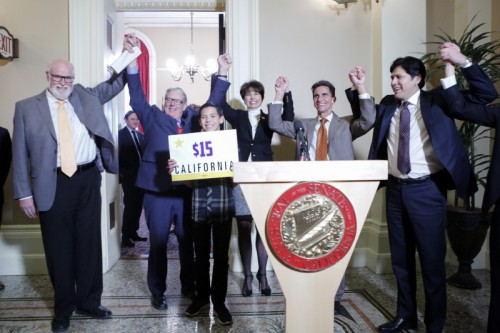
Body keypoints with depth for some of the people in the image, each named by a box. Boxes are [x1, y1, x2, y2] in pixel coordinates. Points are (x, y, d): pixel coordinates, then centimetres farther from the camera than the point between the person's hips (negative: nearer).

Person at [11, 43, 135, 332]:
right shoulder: (27, 107, 3)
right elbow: (20, 153, 2)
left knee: (89, 243, 10)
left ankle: (89, 302, 27)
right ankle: (64, 309, 26)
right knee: (59, 248, 8)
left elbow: (115, 84, 12)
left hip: (88, 180, 2)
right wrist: (24, 193, -3)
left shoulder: (85, 96, 11)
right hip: (53, 185, -2)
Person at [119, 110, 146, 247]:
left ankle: (133, 233, 20)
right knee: (129, 205, -4)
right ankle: (125, 236, 4)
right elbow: (119, 155, -10)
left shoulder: (141, 135, 15)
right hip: (129, 176, -6)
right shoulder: (121, 134, -5)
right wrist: (121, 173, -14)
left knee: (138, 206, 9)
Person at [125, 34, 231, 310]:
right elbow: (137, 96, -2)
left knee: (187, 241, 12)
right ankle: (157, 292, 20)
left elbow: (213, 103, 15)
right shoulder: (152, 117, 7)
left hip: (187, 190, 2)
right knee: (158, 243, 6)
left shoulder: (193, 119, 12)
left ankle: (189, 286, 29)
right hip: (157, 190, -2)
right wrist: (133, 59, -10)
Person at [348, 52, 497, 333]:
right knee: (401, 258, 15)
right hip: (396, 189, 5)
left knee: (432, 260, 4)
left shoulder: (437, 101, -3)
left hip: (426, 191, -4)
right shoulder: (387, 105, 9)